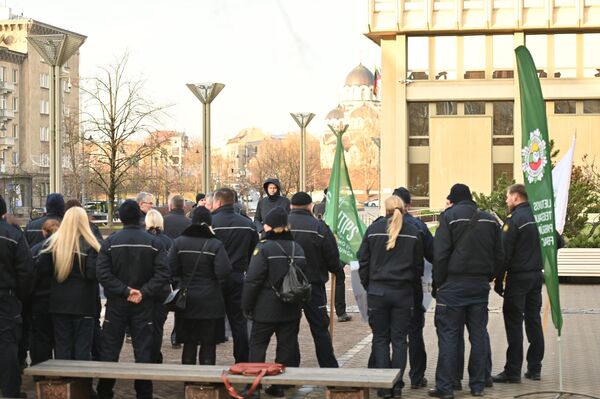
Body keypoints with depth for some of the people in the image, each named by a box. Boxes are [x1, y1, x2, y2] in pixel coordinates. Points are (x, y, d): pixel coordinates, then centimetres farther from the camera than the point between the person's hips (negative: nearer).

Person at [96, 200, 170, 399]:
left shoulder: (110, 242, -4)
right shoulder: (154, 242, -4)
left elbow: (102, 273, -12)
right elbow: (163, 274, -12)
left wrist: (124, 290, -11)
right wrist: (143, 293, -12)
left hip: (116, 304, 0)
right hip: (143, 305, 0)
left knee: (109, 352, 9)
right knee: (143, 351, 5)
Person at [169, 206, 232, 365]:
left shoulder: (179, 242, -3)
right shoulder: (215, 245, -12)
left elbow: (171, 269, -8)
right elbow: (223, 272, -18)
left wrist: (184, 279, 9)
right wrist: (217, 282, 3)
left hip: (187, 300, 3)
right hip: (210, 301, -3)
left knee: (189, 342, 12)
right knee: (208, 343, 6)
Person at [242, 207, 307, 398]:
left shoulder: (264, 248, -12)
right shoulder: (297, 248, 6)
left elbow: (253, 280, -14)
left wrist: (247, 306, -5)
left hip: (266, 309, -5)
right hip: (291, 309, 5)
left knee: (258, 346, 5)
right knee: (287, 346, 9)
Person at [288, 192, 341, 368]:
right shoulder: (319, 227, -9)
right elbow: (333, 259, -7)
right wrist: (335, 269, 15)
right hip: (313, 285, -1)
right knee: (320, 329, 7)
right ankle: (329, 368, 9)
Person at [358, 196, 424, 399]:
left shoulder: (373, 229, -1)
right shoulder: (413, 233, 0)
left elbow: (363, 262, 3)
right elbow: (418, 265, 4)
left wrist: (368, 286, 12)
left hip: (377, 291, 0)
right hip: (404, 292, 0)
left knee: (380, 339, 8)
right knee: (399, 339, 7)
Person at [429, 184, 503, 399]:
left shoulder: (449, 216, -6)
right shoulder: (490, 220, 10)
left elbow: (440, 254, -11)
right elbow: (498, 255, 11)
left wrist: (439, 283, -4)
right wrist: (488, 278, 15)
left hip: (454, 284, -5)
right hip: (480, 285, 5)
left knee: (448, 335, -2)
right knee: (479, 334, 9)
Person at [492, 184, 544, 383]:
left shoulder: (513, 219, -13)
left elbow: (504, 253, -15)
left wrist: (498, 282, -10)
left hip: (518, 276, -7)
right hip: (537, 275, 7)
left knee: (514, 323, -3)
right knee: (534, 321, 12)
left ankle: (513, 371, -2)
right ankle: (534, 368, 16)